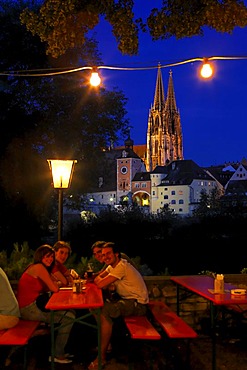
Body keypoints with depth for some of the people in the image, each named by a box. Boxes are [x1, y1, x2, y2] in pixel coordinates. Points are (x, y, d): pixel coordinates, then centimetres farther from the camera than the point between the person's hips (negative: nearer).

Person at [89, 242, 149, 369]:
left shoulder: (122, 267, -21)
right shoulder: (112, 266, 11)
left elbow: (101, 284, -24)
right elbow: (97, 279, 13)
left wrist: (99, 279, -2)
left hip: (138, 304, -10)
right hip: (127, 300, 10)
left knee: (104, 311, -27)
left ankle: (102, 357, -17)